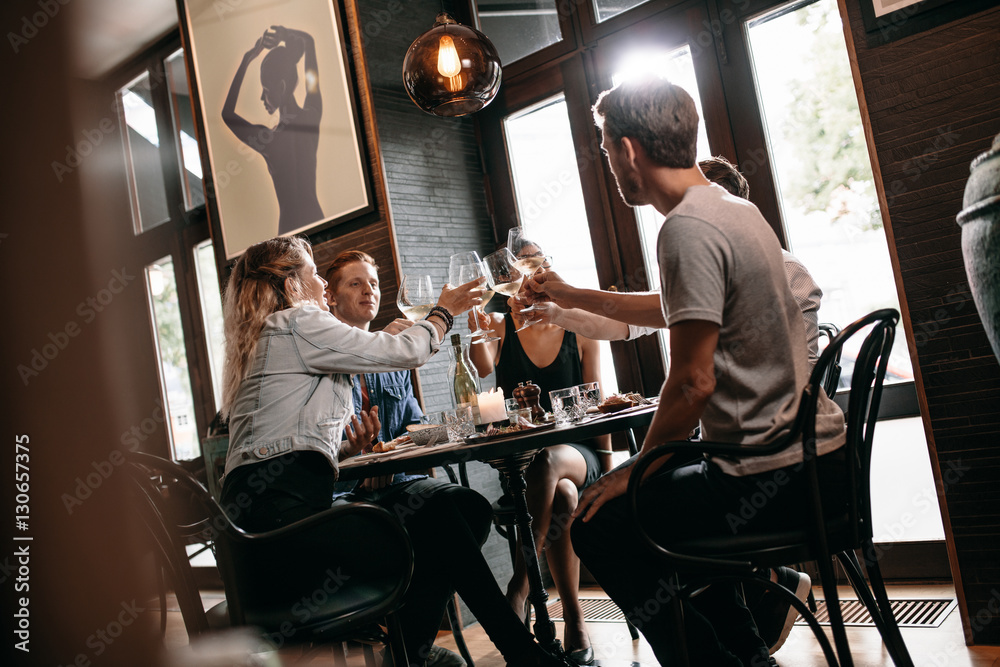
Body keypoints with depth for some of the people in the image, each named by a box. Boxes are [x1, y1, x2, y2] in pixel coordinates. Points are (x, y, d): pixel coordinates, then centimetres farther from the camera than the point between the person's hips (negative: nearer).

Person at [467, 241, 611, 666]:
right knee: (562, 497, -33)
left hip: (578, 452, 0)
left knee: (548, 460, -36)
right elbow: (483, 368, -18)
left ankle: (518, 588, -32)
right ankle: (574, 625, -22)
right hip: (522, 463, 0)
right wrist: (477, 321, -32)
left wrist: (607, 471, 2)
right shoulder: (500, 327, 5)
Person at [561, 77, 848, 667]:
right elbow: (673, 311, 26)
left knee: (599, 525, 1)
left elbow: (694, 380, -22)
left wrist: (636, 469, -7)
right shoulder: (734, 208, 12)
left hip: (775, 477, -10)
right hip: (820, 454, 10)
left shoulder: (688, 229, -19)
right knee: (666, 505, 29)